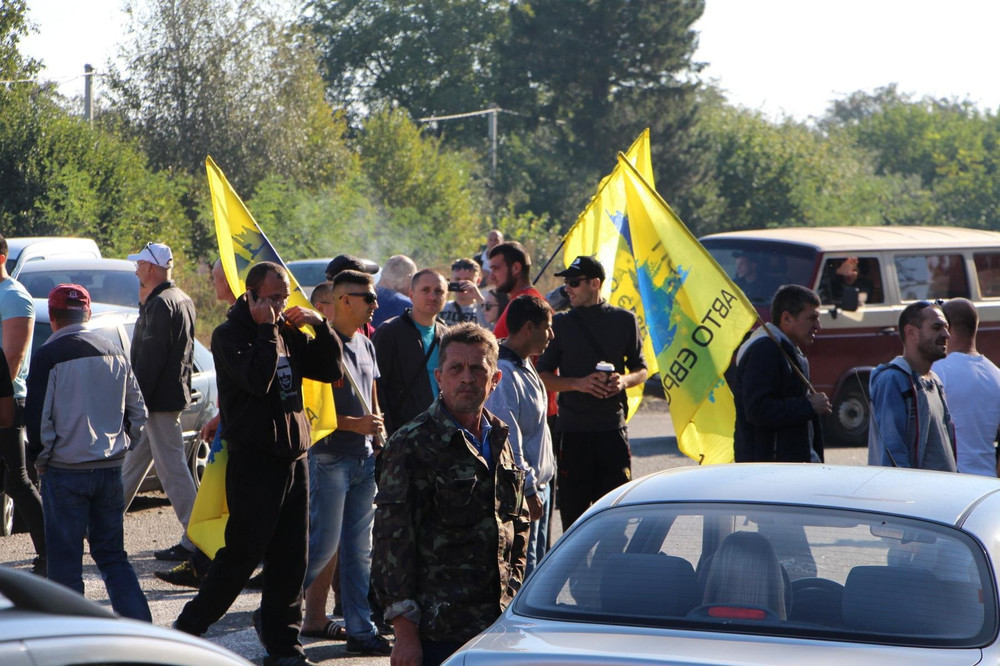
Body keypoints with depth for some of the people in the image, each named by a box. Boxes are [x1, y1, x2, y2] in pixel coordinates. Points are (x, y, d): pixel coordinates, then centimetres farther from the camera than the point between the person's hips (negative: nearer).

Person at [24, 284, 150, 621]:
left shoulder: (49, 356, -12)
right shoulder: (114, 352, 7)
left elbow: (37, 418, -12)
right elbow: (138, 413, 13)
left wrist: (41, 459, 3)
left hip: (65, 470, -5)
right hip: (111, 468, 5)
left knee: (64, 559, 3)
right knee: (112, 555, 14)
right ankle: (140, 625, 6)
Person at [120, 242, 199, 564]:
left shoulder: (160, 304, -18)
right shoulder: (182, 301, 14)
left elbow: (150, 359, -21)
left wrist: (135, 400, -19)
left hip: (160, 399, -11)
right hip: (176, 391, 11)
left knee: (173, 470, -9)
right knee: (133, 462, 19)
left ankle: (194, 541, -9)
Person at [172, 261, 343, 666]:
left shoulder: (288, 333, 15)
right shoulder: (229, 335, -7)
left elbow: (330, 371, 14)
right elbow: (257, 379, -24)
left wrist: (320, 327, 1)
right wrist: (267, 329, -16)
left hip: (294, 457, 7)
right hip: (254, 460, -7)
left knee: (291, 557, 7)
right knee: (242, 553, -5)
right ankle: (189, 629, 6)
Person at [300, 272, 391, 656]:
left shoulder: (365, 345, 15)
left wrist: (379, 445, 12)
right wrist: (354, 424, -17)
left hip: (363, 459, 8)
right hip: (328, 456, -8)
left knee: (359, 550, 8)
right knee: (324, 544, -7)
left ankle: (361, 630, 11)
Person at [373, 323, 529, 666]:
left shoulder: (498, 439, 13)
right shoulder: (411, 444, -8)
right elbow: (392, 539, -11)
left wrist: (514, 594, 17)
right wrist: (405, 632, -16)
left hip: (500, 622, 6)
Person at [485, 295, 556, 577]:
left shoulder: (526, 368, 12)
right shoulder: (504, 374, -21)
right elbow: (508, 444, -23)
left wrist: (540, 486, 20)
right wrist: (529, 491, -21)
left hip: (539, 485, 10)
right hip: (522, 492, -10)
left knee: (538, 562, 15)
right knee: (523, 568, -6)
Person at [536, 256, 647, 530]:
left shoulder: (624, 320, 6)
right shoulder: (561, 324, 5)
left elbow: (640, 370, 13)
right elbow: (543, 376, 4)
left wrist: (624, 381, -10)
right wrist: (579, 383, -13)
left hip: (613, 427, 0)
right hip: (573, 428, 0)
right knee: (573, 507, 0)